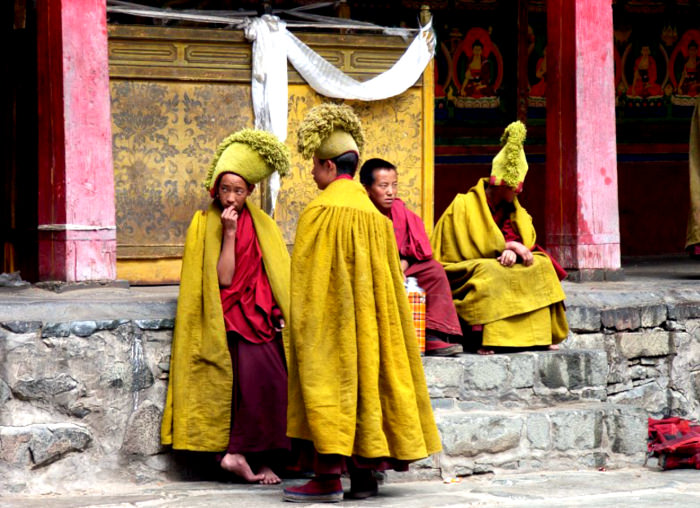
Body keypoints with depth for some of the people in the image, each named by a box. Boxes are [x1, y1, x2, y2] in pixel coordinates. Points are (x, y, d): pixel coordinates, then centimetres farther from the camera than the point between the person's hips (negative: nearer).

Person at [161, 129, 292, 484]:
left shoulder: (261, 226, 15)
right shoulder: (204, 225, 4)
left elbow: (277, 275, 15)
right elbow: (223, 278, -5)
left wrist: (281, 313, 1)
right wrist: (229, 234, -10)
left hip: (261, 317, 4)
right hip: (230, 319, -4)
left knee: (275, 372, -20)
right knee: (256, 367, -27)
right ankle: (261, 459, -23)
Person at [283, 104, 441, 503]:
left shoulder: (321, 211, -11)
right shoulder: (374, 214, 9)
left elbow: (306, 276, -11)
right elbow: (386, 276, 13)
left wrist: (300, 323, -4)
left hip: (330, 319, -7)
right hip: (367, 319, 7)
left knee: (329, 378, -5)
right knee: (364, 377, 9)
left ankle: (329, 477, -10)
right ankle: (365, 473, 9)